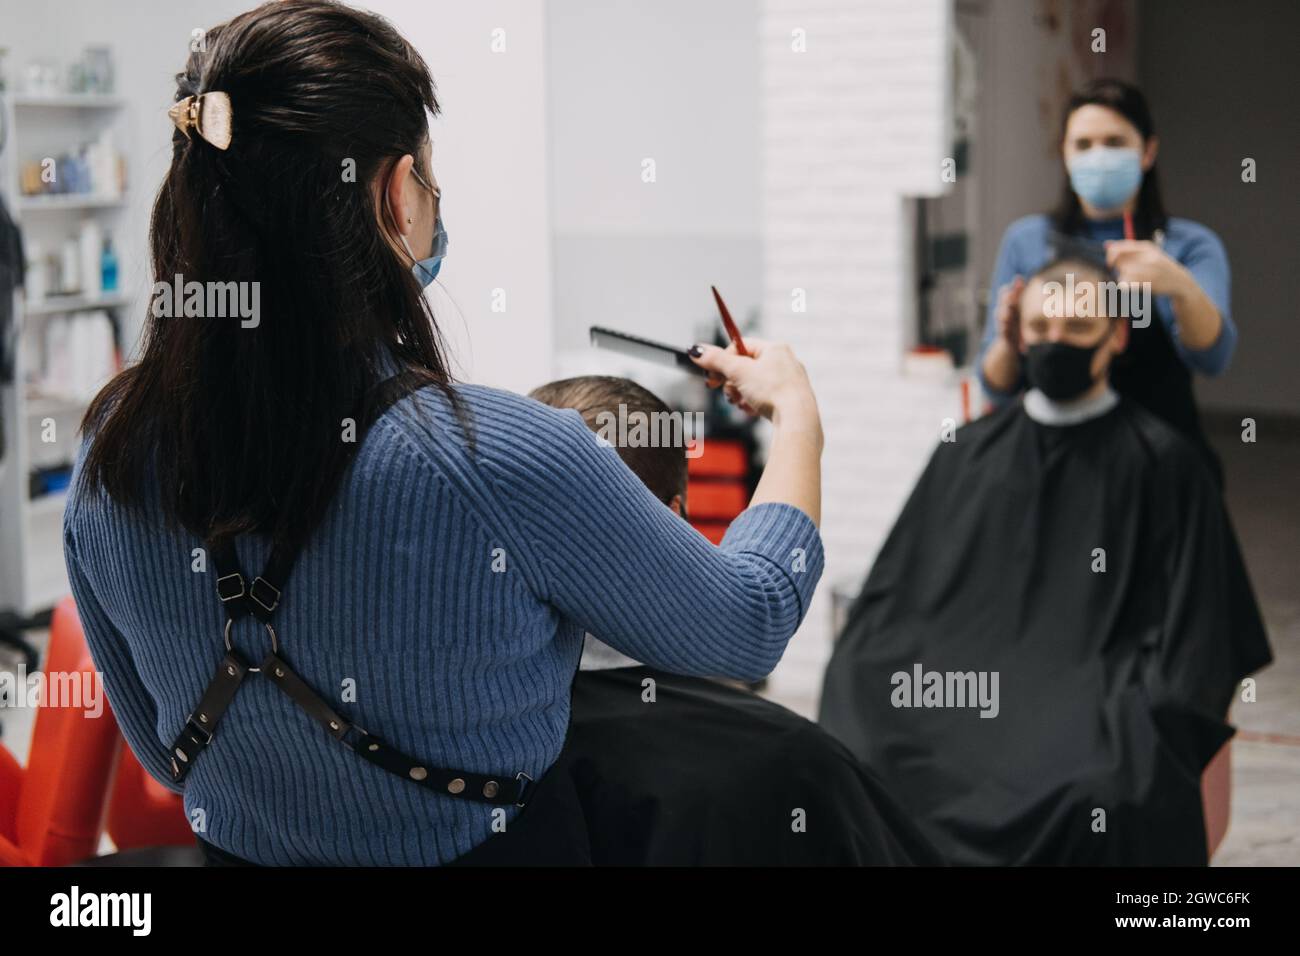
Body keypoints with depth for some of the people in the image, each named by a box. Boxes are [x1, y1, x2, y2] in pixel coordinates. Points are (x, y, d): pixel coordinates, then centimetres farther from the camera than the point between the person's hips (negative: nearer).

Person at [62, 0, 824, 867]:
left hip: (236, 847, 4)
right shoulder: (501, 457, -29)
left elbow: (161, 747, 3)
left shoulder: (113, 452, -13)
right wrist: (795, 413, 6)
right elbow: (750, 623, -11)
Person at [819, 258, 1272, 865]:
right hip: (963, 695, 3)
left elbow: (1188, 626, 1)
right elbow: (894, 593, 16)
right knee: (863, 764, -23)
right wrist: (861, 701, 2)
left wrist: (1153, 739, -12)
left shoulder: (1160, 462, 4)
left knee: (1101, 799, -32)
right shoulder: (967, 453, 16)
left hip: (1092, 695, -3)